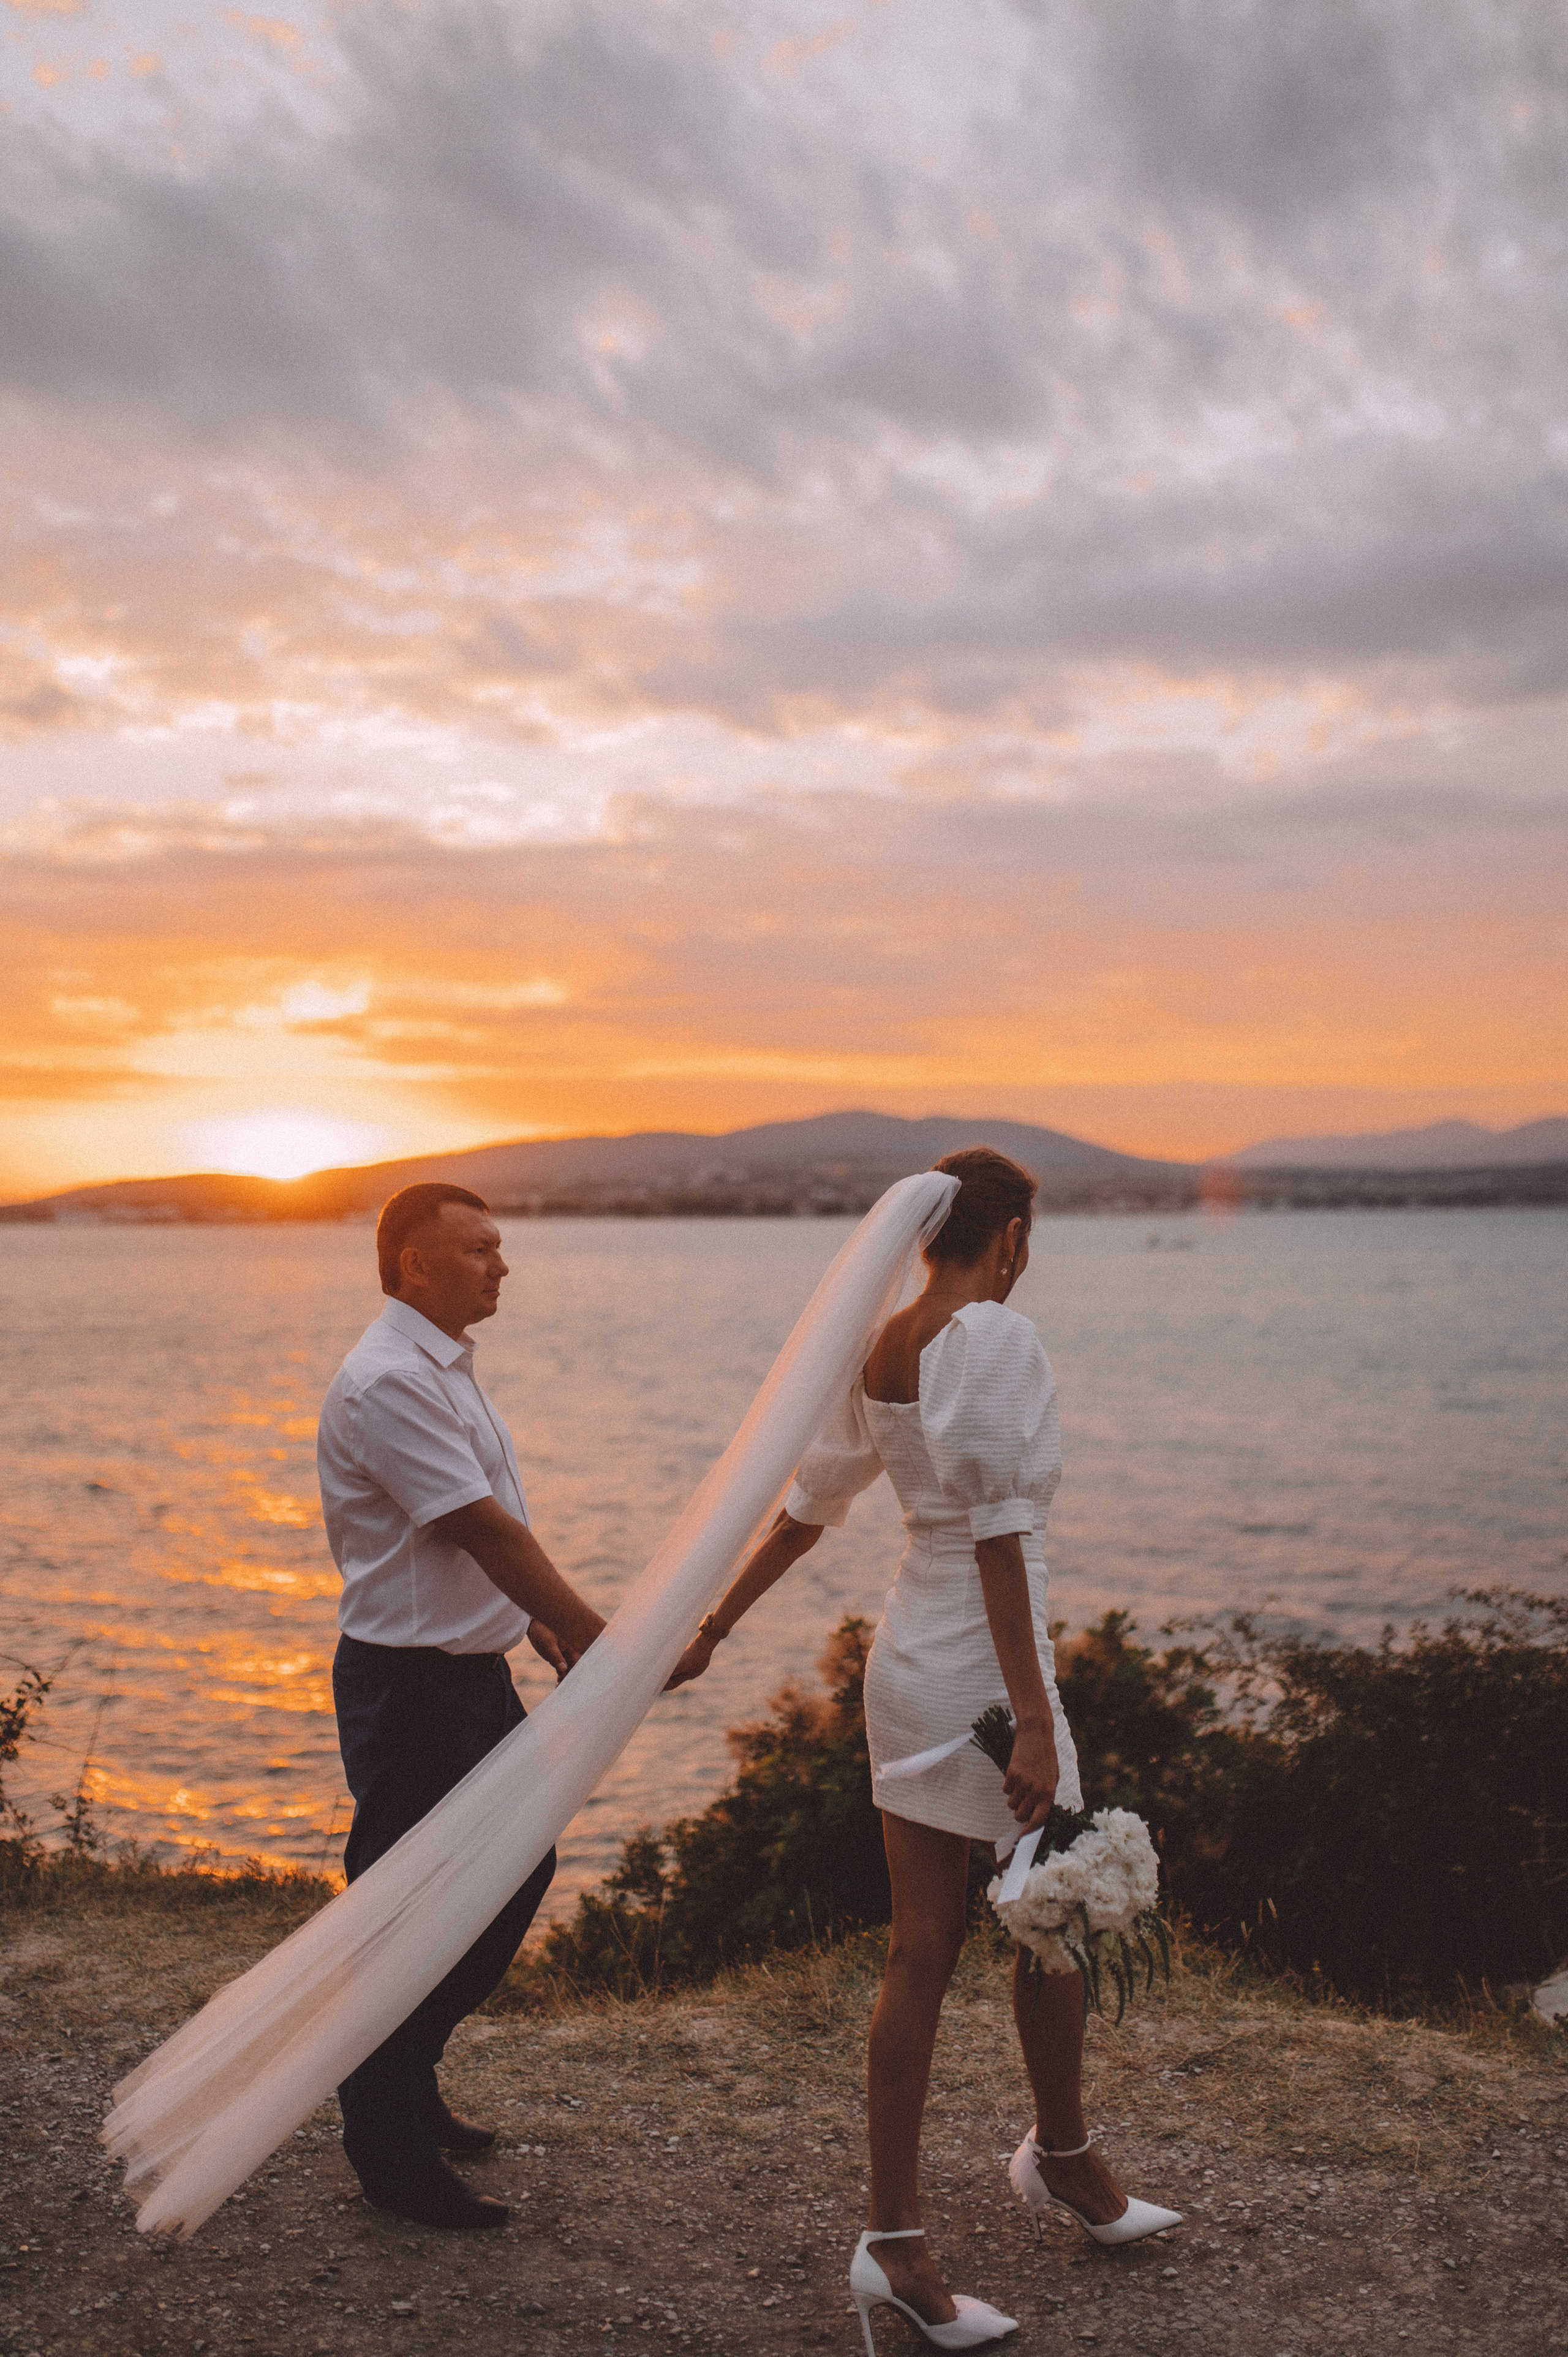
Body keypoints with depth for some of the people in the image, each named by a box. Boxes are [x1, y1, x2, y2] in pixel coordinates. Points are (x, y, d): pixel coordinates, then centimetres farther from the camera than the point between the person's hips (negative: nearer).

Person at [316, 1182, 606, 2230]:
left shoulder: (447, 1367, 12)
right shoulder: (389, 1382, -21)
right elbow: (483, 1530, -23)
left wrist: (541, 1619, 13)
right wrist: (594, 1633, -20)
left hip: (474, 1669, 10)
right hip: (409, 1684, -10)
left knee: (515, 1870, 18)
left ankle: (406, 2078, 35)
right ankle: (390, 2149, 17)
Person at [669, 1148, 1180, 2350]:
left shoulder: (880, 1347, 8)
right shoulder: (996, 1335, -17)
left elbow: (806, 1507, 13)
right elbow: (997, 1533, -22)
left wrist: (711, 1632, 21)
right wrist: (1033, 1719, -22)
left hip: (909, 1654, 8)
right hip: (982, 1663, -8)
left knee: (922, 1953, 14)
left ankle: (895, 2239, 25)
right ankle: (1063, 2154, 33)